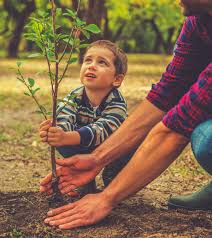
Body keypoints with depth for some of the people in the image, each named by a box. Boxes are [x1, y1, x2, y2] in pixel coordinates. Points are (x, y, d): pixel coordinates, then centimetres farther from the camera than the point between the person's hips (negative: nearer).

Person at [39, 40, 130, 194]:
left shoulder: (117, 103, -31)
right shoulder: (74, 97, -19)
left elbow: (101, 130, -47)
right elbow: (63, 119, -36)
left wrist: (67, 137, -65)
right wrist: (53, 131, -62)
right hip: (84, 151, 3)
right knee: (60, 141, -23)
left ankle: (112, 177, -1)